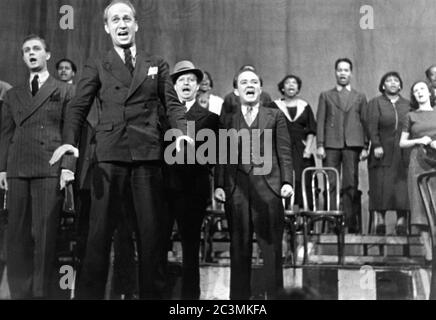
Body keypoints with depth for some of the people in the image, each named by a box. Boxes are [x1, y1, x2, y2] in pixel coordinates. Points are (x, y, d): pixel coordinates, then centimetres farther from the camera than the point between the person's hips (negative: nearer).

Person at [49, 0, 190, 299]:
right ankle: (90, 292, 7)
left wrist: (183, 131, -9)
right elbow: (78, 107, 4)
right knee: (100, 230, -2)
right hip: (109, 154, -1)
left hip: (148, 154, 1)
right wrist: (69, 141, -13)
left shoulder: (157, 64, 17)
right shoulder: (96, 66, 14)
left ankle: (153, 292, 14)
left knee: (152, 230, 4)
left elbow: (172, 103, 11)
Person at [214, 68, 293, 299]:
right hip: (237, 189, 1)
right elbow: (222, 156, 12)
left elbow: (284, 152, 9)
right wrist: (219, 185, 1)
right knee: (239, 246, 2)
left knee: (271, 246, -1)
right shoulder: (227, 120, 16)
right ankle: (239, 295, 10)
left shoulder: (275, 116, 15)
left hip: (268, 187, -1)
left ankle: (272, 293, 8)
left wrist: (287, 181, -1)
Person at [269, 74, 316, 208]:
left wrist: (308, 149, -4)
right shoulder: (274, 106, 8)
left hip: (301, 152, 2)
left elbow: (311, 131, 9)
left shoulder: (305, 106, 12)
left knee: (303, 183, -5)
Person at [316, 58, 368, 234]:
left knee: (351, 185, -6)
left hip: (352, 145, 0)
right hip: (331, 145, 0)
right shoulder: (325, 96, 16)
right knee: (331, 185, -4)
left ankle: (352, 224, -3)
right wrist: (319, 145, -3)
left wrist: (365, 147, 2)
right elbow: (320, 122, 8)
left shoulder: (360, 97, 18)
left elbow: (365, 122, 12)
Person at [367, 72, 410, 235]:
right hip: (383, 152, -2)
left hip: (403, 153, 2)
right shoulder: (375, 103, 8)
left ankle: (401, 222, -1)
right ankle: (380, 220, -1)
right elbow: (372, 127, -2)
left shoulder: (407, 104, 16)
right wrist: (376, 145, -14)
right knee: (381, 186, -5)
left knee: (402, 187, -3)